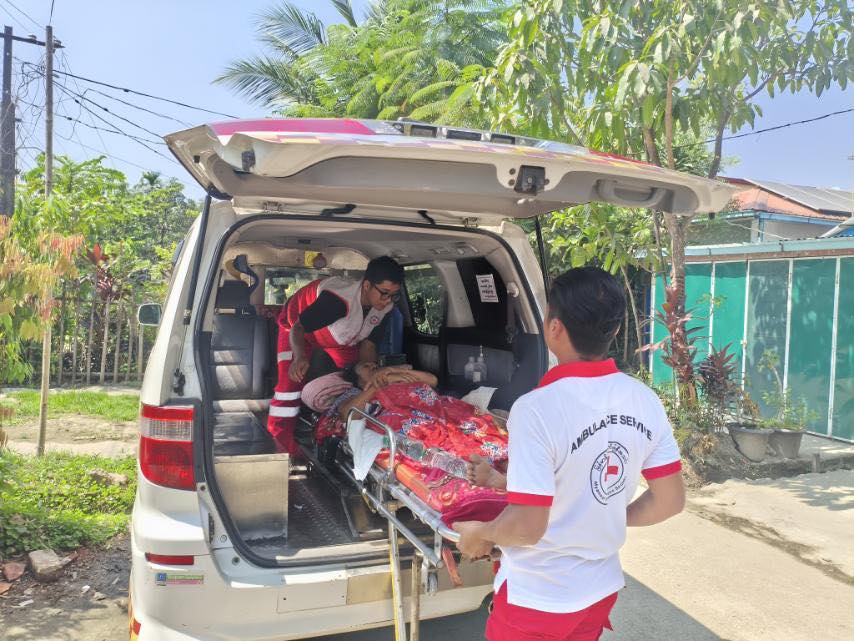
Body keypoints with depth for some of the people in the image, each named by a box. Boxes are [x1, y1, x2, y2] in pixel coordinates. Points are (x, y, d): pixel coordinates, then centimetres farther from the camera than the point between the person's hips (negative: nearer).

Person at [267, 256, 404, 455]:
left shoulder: (384, 308, -24)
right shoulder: (339, 299, -45)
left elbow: (368, 344, -16)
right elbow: (298, 328, -39)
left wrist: (367, 366, -38)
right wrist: (300, 357, -58)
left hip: (342, 335, 6)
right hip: (298, 323, -6)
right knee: (291, 380, -17)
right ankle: (281, 441, -5)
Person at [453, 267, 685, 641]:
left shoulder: (536, 408, -28)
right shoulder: (645, 401, -9)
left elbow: (527, 527, -27)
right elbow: (670, 501, -1)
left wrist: (479, 534, -8)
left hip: (537, 598, -5)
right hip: (602, 588, 6)